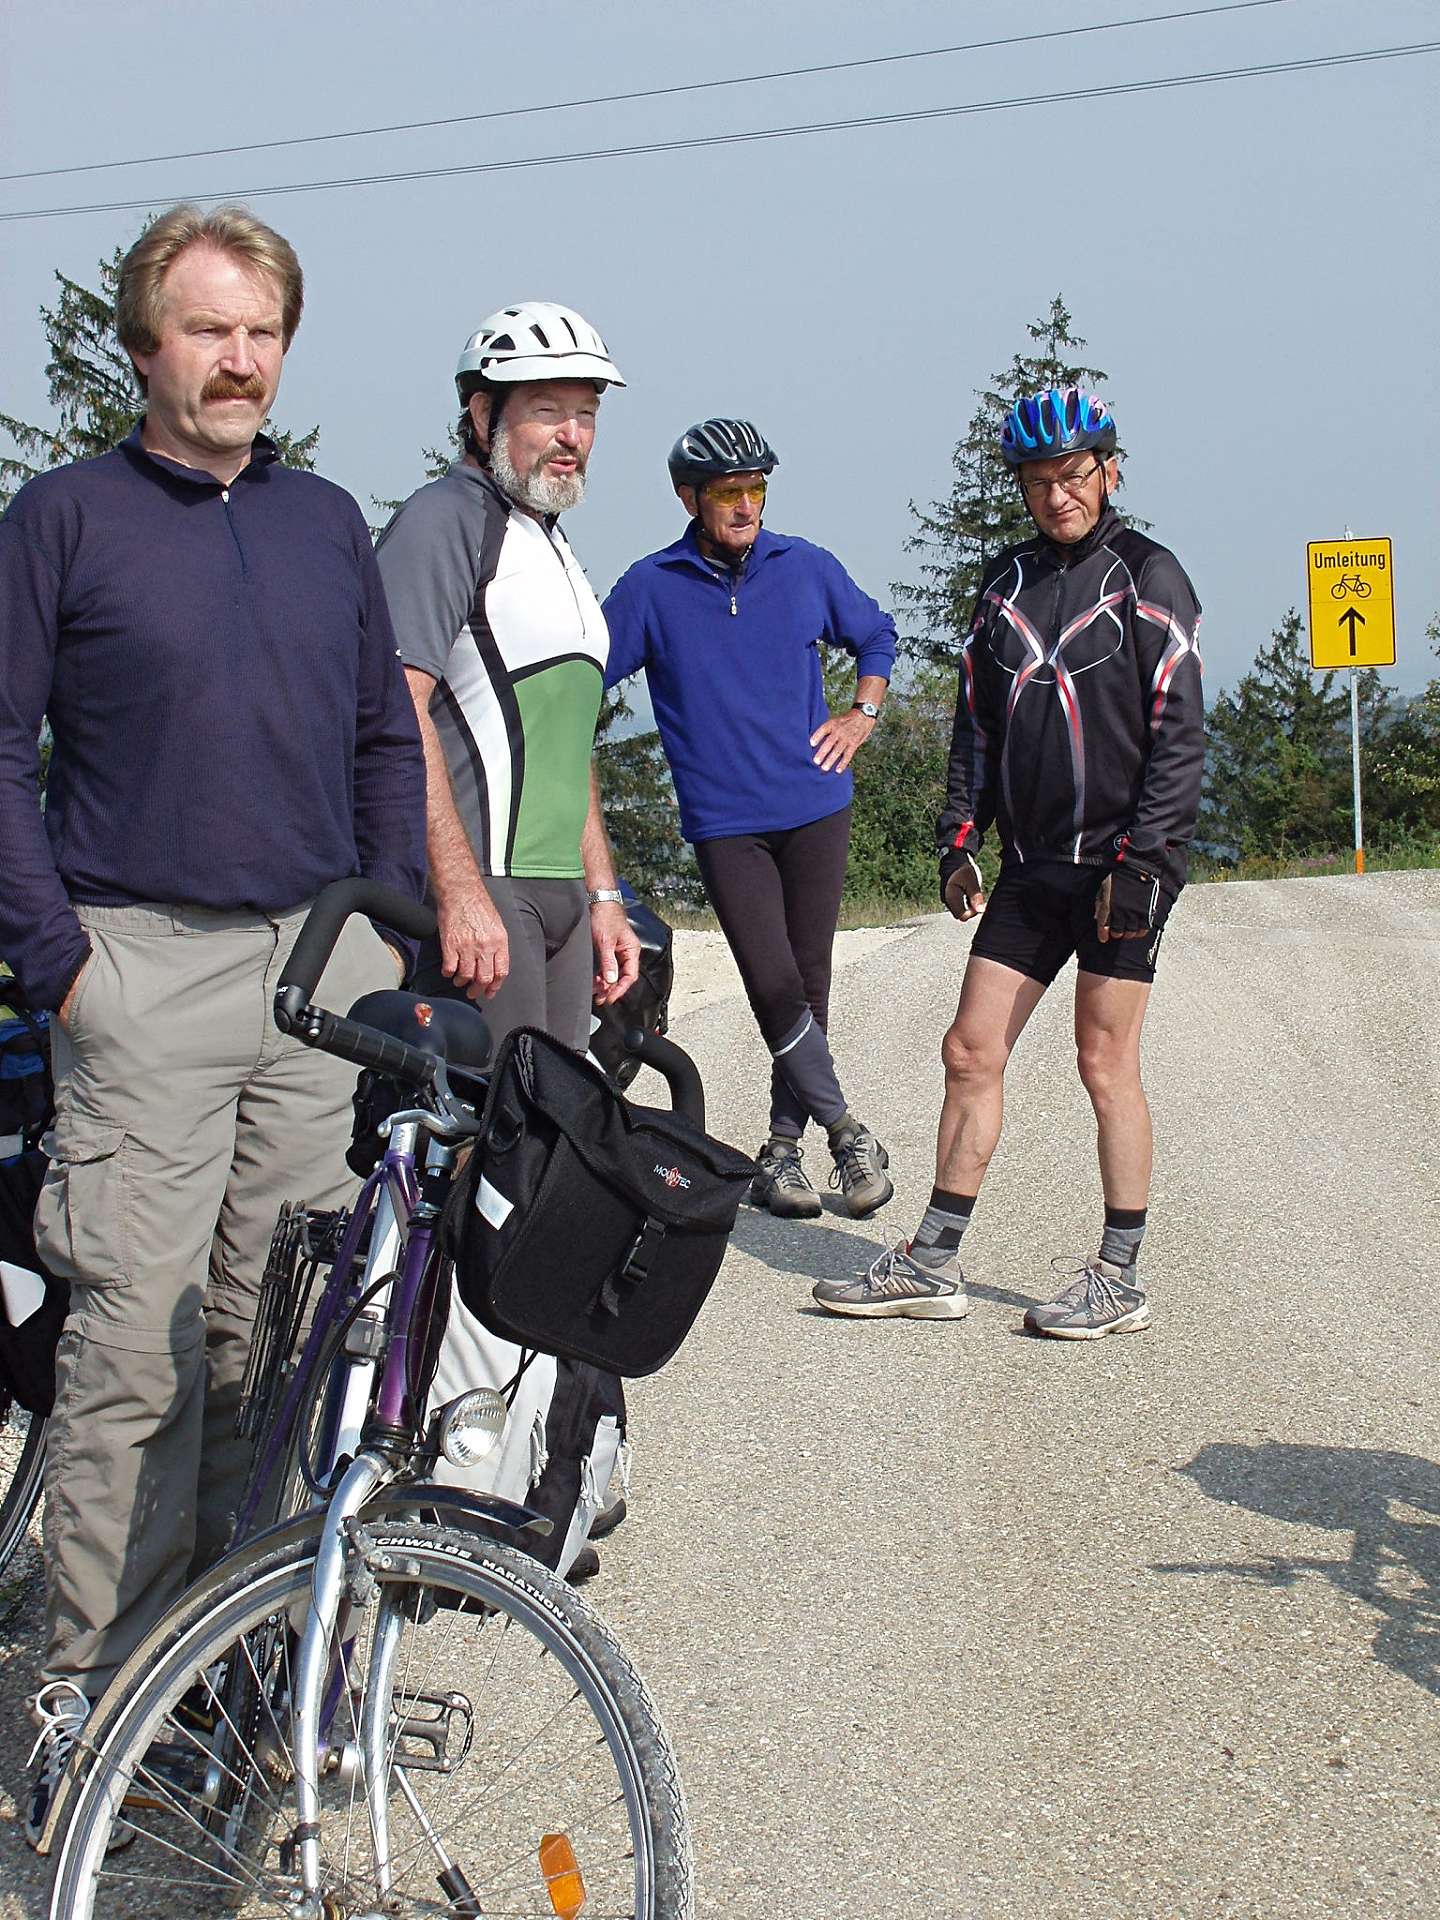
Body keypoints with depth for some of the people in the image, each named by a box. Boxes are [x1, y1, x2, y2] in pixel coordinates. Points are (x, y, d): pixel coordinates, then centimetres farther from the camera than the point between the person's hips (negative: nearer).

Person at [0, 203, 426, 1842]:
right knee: (138, 1336, -7)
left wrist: (397, 932, 11)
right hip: (146, 970, -4)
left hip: (327, 966, 4)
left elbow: (386, 739, 19)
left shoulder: (327, 522, 14)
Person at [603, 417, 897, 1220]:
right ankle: (846, 1130, 5)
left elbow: (876, 634, 20)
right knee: (776, 987, -11)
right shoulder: (651, 588, -1)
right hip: (724, 822, -2)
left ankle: (784, 1145, 15)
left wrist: (863, 715, 9)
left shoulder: (806, 567, 5)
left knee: (809, 980, 3)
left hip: (815, 806, 2)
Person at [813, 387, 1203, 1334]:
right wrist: (960, 839, 8)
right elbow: (979, 723, 17)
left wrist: (1141, 860, -15)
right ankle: (933, 1264, 12)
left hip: (1123, 863, -6)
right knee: (971, 1051, 4)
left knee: (1105, 1059, -3)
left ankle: (1121, 1280, 7)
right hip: (1032, 865, 6)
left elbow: (1180, 732, -9)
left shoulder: (1147, 578, -4)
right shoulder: (1006, 585, 13)